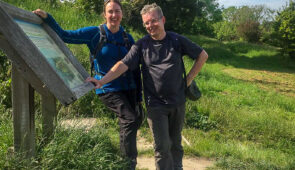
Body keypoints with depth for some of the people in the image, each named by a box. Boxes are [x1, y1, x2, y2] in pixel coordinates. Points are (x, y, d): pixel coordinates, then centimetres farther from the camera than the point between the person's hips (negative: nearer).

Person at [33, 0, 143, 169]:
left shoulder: (128, 38, 6)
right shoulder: (95, 33, -4)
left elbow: (135, 68, 9)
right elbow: (64, 35, -3)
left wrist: (139, 95, 9)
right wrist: (47, 18, -15)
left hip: (128, 87, 5)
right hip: (108, 88, -5)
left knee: (137, 118, 9)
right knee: (130, 119, -20)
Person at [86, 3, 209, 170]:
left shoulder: (177, 40, -2)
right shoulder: (141, 45, -3)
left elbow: (203, 55, 7)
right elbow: (123, 64, -14)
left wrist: (189, 78, 3)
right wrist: (102, 81, -27)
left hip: (178, 102, 2)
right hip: (156, 104, -1)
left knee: (176, 142, 16)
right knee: (162, 146, -3)